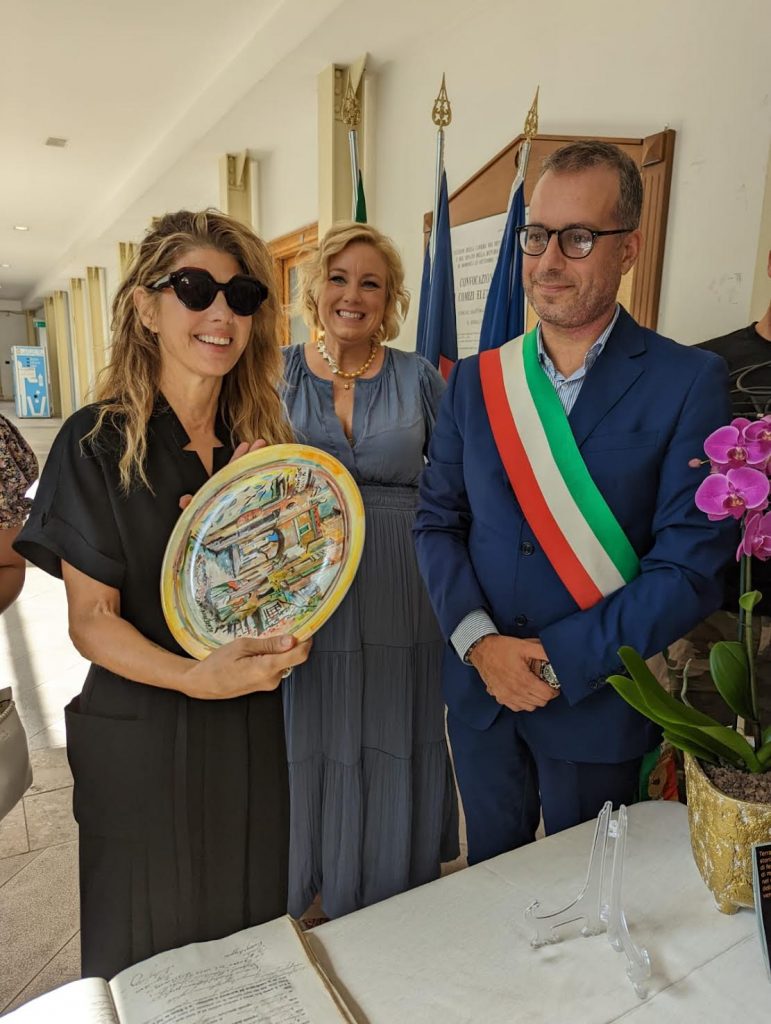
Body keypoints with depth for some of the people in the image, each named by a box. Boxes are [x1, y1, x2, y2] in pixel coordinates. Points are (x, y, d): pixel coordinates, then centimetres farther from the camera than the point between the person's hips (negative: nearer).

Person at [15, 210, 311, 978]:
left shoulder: (262, 438, 3)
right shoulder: (98, 442, -10)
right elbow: (91, 619, -12)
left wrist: (285, 639, -9)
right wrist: (193, 677, -27)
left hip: (254, 731, 4)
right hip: (142, 735, -3)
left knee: (252, 932, 20)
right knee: (145, 952, 16)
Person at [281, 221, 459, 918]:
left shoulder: (419, 377, 1)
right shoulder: (279, 373, 1)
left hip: (400, 597, 1)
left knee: (394, 749, 14)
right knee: (311, 747, 12)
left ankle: (389, 905, 40)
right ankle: (301, 893, 40)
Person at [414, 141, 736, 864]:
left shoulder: (688, 383, -10)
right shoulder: (474, 380, 1)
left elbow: (692, 570, -14)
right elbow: (436, 521, 1)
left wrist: (556, 661, -17)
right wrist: (479, 641, -13)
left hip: (599, 707, -2)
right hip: (480, 696, 3)